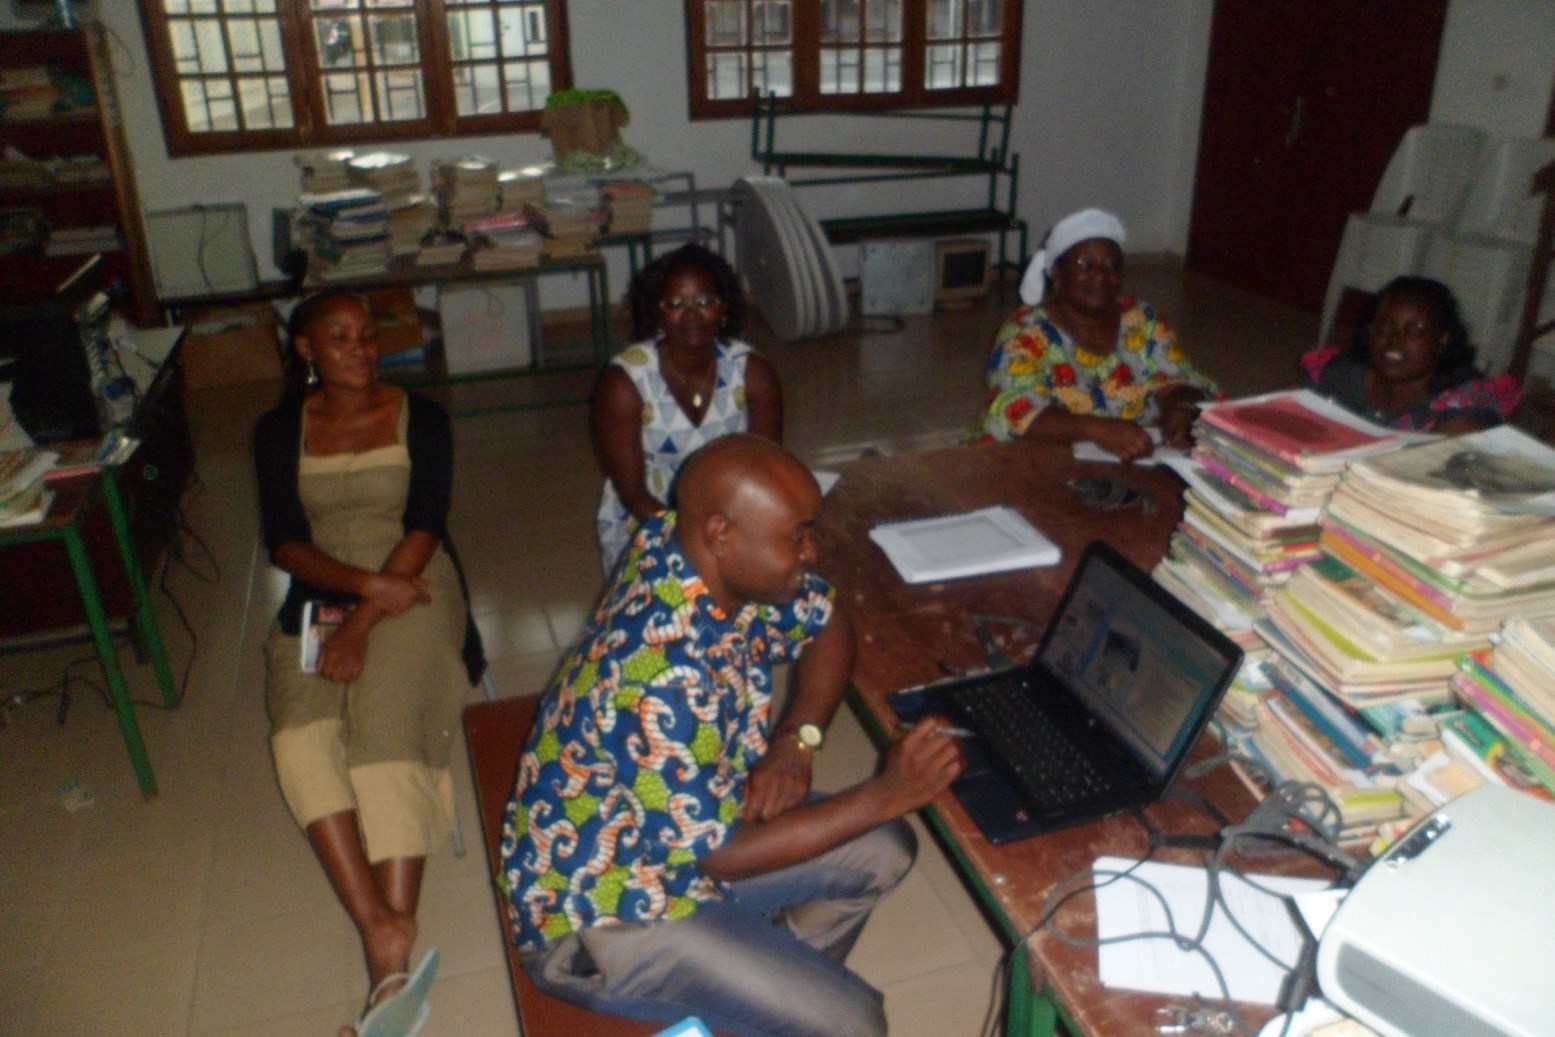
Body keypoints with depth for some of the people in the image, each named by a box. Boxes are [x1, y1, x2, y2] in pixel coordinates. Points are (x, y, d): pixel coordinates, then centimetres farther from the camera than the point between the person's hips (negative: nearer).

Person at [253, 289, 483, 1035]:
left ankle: (391, 964, -29)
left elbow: (425, 527, -6)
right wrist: (365, 583, -18)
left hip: (411, 590, -2)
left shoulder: (420, 418, 3)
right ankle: (380, 927, -31)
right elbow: (283, 541, 0)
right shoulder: (279, 432, 10)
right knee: (302, 738, -26)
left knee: (388, 737, -26)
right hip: (321, 597, 3)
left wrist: (364, 621, -17)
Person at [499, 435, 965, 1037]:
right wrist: (886, 796, -23)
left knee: (884, 852, 6)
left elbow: (826, 624, 4)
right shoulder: (665, 675, -36)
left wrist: (796, 741, -13)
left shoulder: (720, 565, -13)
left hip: (681, 827, 8)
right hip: (600, 909, -8)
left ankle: (776, 981, 22)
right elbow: (718, 853, -26)